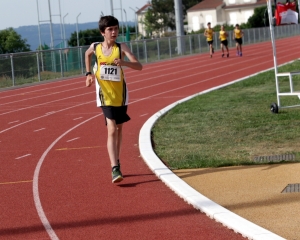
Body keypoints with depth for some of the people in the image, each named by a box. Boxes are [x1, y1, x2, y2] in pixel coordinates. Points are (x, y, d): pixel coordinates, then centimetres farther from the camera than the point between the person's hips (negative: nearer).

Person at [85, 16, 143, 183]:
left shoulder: (121, 48, -11)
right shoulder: (95, 47, -6)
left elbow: (139, 66, -21)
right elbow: (88, 54, 20)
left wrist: (123, 63, -38)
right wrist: (89, 73, 10)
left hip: (120, 94, 1)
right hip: (105, 95, -1)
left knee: (119, 129, 14)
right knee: (112, 130, -13)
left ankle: (116, 163, 32)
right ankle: (115, 169, -20)